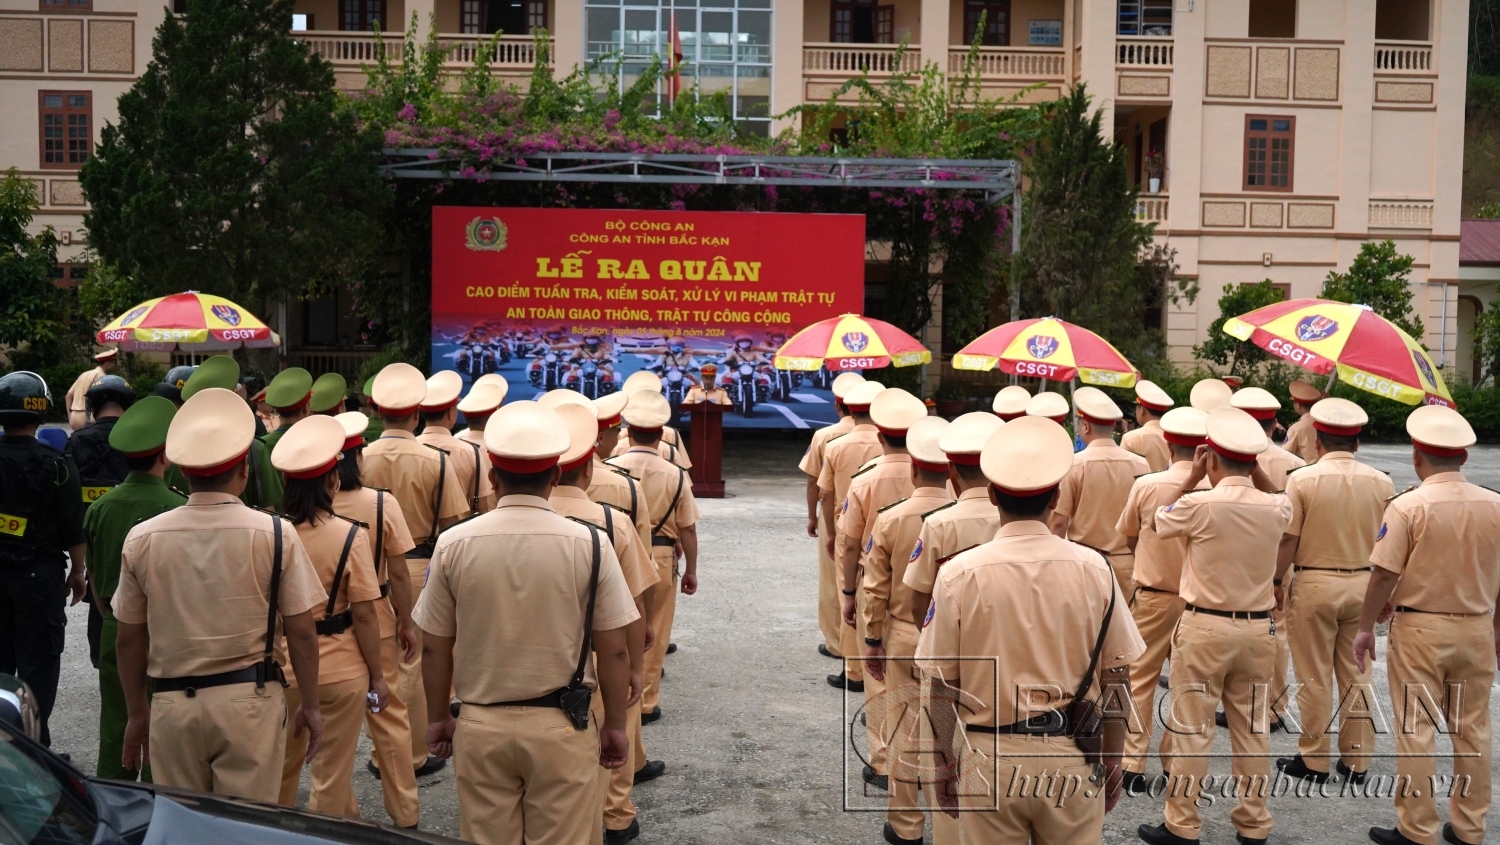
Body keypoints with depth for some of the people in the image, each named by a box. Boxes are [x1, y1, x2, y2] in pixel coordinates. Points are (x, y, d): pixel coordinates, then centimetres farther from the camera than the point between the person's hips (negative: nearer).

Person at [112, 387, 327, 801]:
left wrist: (136, 713, 19)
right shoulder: (275, 534, -8)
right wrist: (310, 704, 7)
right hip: (250, 699, -2)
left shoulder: (142, 539, -1)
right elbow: (301, 632, -6)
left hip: (172, 703, 2)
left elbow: (129, 640, 6)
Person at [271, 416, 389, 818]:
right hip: (341, 670, -4)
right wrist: (377, 675, -1)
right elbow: (364, 614, -13)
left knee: (282, 767, 22)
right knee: (333, 775, 10)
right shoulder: (350, 535, -15)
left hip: (283, 668, 4)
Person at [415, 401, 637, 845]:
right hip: (562, 726, -1)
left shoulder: (453, 545, -5)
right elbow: (614, 651, -6)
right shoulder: (589, 543, -10)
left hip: (480, 726, 2)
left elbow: (434, 648, 2)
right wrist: (615, 725, 6)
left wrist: (438, 718, 16)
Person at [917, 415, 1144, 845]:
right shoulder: (1092, 568, -6)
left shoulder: (960, 573, -10)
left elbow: (941, 685, -5)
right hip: (1072, 757, 1)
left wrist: (946, 760, 8)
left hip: (988, 759, -1)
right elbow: (1116, 678, 0)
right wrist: (1113, 759, 13)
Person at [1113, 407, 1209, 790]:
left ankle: (1133, 764, 10)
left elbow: (1129, 538, 3)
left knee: (1139, 679, 9)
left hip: (1153, 596, -1)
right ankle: (1177, 761, 21)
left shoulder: (1146, 486, -12)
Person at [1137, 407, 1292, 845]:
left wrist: (1193, 477, 8)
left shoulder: (1199, 504, -16)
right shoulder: (1277, 507, -4)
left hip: (1205, 627, -4)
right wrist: (1255, 470, 14)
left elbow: (1160, 522, 4)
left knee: (1193, 729, 4)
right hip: (1258, 628, 4)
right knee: (1253, 728, 13)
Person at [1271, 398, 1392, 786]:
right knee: (1357, 675, 13)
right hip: (1363, 584, 3)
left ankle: (1313, 760, 14)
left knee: (1315, 678, 6)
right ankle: (1357, 759, 20)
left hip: (1314, 583, -3)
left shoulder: (1303, 479, -11)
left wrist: (1276, 581, 1)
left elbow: (1288, 539, -11)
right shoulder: (1381, 482, -1)